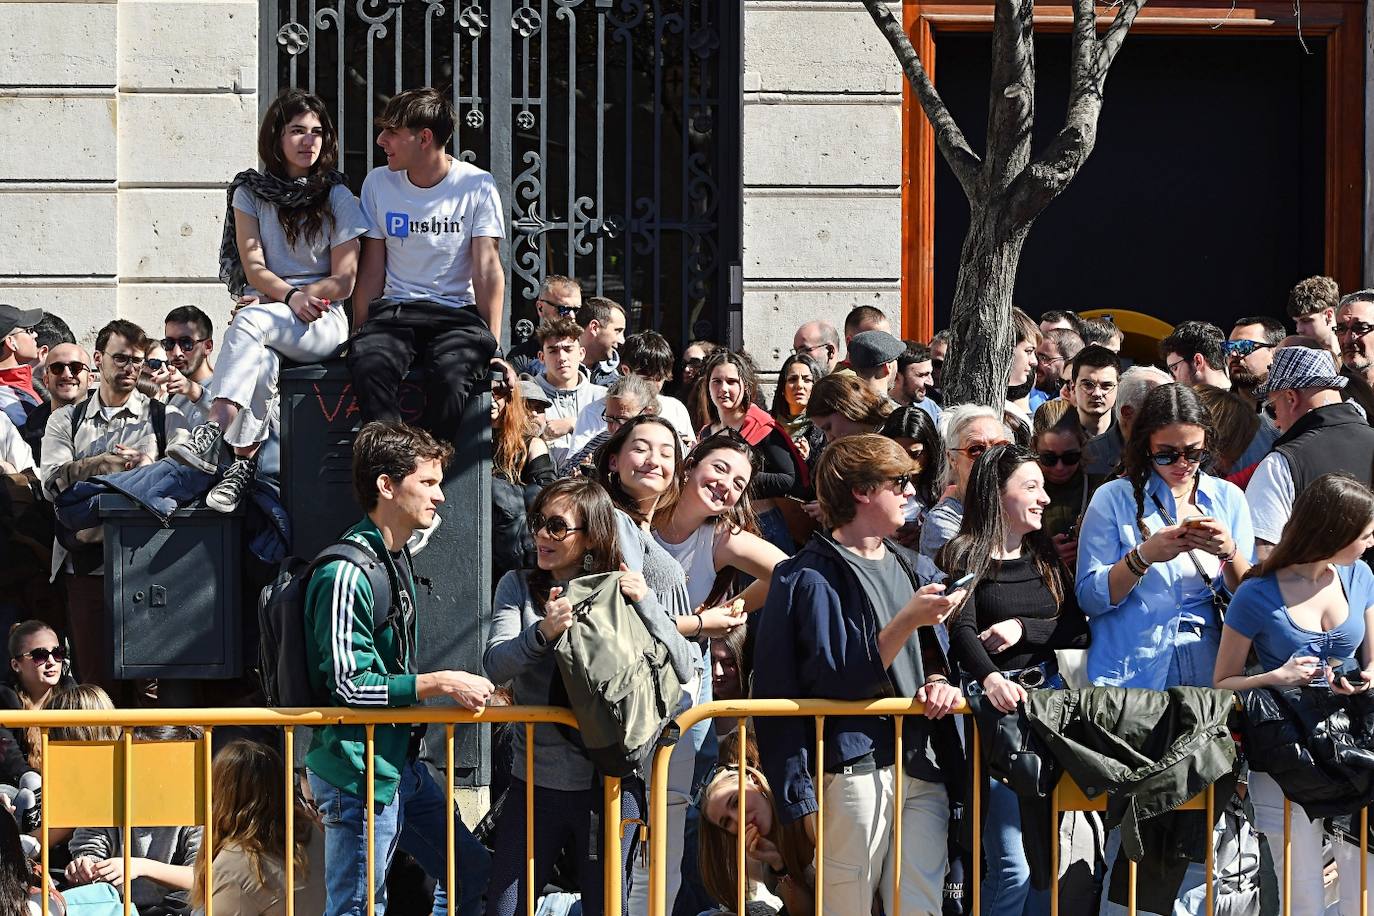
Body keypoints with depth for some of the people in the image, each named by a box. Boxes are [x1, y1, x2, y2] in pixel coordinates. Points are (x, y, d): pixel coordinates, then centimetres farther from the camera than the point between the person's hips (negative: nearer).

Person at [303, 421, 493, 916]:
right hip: (357, 771, -10)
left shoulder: (396, 558, 12)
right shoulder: (347, 573, -19)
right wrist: (441, 682, -20)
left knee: (472, 873, 17)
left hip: (401, 762, 10)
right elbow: (350, 685, -22)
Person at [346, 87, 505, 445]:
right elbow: (372, 267, 11)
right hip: (393, 310, 2)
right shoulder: (378, 183, 10)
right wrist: (359, 333, 1)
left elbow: (487, 269, -3)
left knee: (452, 375, -36)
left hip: (458, 314, -2)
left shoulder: (478, 186, 1)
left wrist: (492, 345, -12)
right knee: (369, 364, -33)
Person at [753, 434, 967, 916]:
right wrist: (907, 623, -20)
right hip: (854, 764, -6)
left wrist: (939, 682, 3)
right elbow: (834, 681, -14)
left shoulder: (913, 569, 19)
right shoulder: (813, 576, -4)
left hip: (923, 764, 6)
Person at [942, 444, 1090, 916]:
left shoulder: (1045, 556, 15)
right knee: (1013, 866, -13)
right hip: (995, 703, -7)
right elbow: (961, 630, -19)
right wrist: (989, 678, -39)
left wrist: (1023, 627, -11)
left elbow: (1078, 631, 7)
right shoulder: (964, 556, -4)